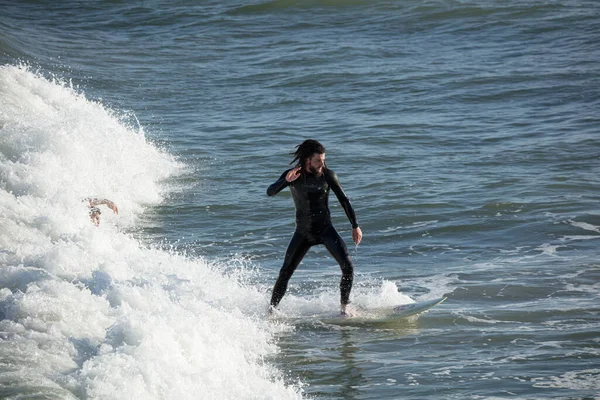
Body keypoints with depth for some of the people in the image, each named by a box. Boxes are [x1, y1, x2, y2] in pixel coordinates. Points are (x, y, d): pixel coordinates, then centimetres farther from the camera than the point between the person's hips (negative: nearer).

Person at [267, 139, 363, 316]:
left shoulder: (328, 175, -7)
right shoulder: (292, 176, -8)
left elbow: (344, 200, 3)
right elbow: (270, 192, -20)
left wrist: (355, 226, 4)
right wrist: (286, 181, -39)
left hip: (325, 229, 0)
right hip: (303, 232, 0)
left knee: (348, 267, -16)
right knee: (285, 274, -1)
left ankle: (343, 307, -3)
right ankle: (270, 310, 13)